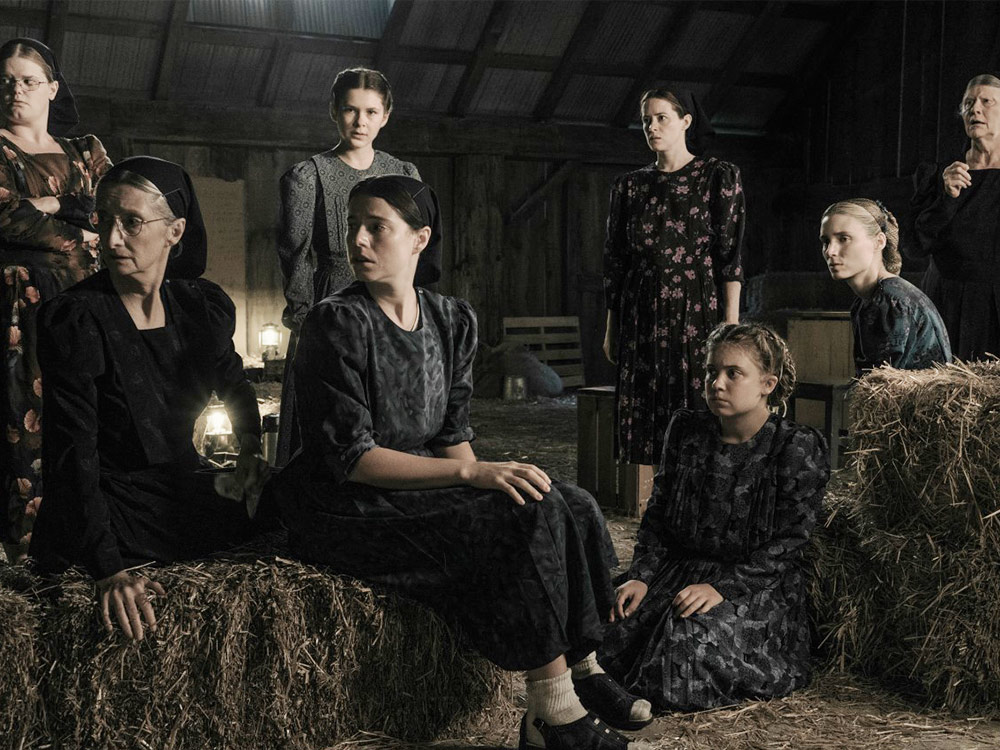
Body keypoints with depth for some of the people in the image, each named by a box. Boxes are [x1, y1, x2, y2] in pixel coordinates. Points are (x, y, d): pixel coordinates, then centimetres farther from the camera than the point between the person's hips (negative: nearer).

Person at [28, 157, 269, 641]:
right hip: (107, 507, -6)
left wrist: (250, 452, 10)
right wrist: (108, 570, -32)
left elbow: (234, 384, 24)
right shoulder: (73, 320, -16)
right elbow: (72, 455, -23)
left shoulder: (205, 306, 0)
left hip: (183, 488, 6)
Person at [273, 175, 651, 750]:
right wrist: (472, 474, -25)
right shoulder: (337, 323, -13)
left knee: (574, 507, -12)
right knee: (529, 516, -24)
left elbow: (455, 436, 8)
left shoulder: (454, 320, 7)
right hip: (349, 509, -7)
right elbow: (350, 457, -19)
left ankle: (583, 666, -2)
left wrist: (487, 481, -13)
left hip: (423, 487, 7)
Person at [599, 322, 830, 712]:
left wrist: (722, 587, -21)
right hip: (680, 569, 4)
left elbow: (786, 545, -11)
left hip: (758, 586, -4)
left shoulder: (798, 448, -8)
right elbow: (657, 514, 10)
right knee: (610, 631, -19)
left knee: (686, 638, -29)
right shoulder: (685, 431, 6)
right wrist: (642, 576, -5)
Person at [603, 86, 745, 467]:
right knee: (642, 420, 3)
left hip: (698, 312, -3)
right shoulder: (629, 186, 11)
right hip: (643, 319, 4)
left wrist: (731, 323, -11)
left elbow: (730, 254, -4)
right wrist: (611, 328, 9)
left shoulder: (719, 177, 1)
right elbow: (615, 260, 12)